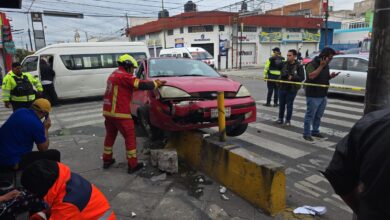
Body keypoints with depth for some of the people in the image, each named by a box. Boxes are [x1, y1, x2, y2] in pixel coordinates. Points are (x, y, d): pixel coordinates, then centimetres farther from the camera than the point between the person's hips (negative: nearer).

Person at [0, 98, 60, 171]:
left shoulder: (20, 111, 2)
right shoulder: (37, 124, -19)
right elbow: (44, 149, -6)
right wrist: (46, 129, 2)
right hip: (12, 163, -9)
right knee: (54, 154, -4)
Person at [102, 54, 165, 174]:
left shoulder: (114, 74, 18)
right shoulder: (124, 76, -13)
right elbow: (141, 84, -20)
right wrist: (156, 83, -5)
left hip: (108, 111, 9)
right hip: (120, 113, -9)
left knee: (110, 135, 21)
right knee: (130, 137, 1)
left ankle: (107, 160, 32)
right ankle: (132, 165, 7)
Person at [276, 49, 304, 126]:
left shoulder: (299, 66, -7)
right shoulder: (284, 64, 3)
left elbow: (302, 77, -10)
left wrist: (292, 77, -21)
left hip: (292, 89, -3)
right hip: (282, 87, 4)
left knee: (289, 105, 5)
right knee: (281, 104, 12)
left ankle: (288, 120, 18)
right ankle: (280, 118, 27)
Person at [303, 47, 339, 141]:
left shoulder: (326, 65, 12)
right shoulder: (312, 64, -13)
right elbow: (311, 76, -28)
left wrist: (331, 76, 2)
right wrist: (321, 66, -25)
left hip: (323, 95, 8)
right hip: (313, 96, -8)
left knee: (318, 116, 14)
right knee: (310, 116, -1)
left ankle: (315, 131, 27)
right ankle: (306, 134, 7)